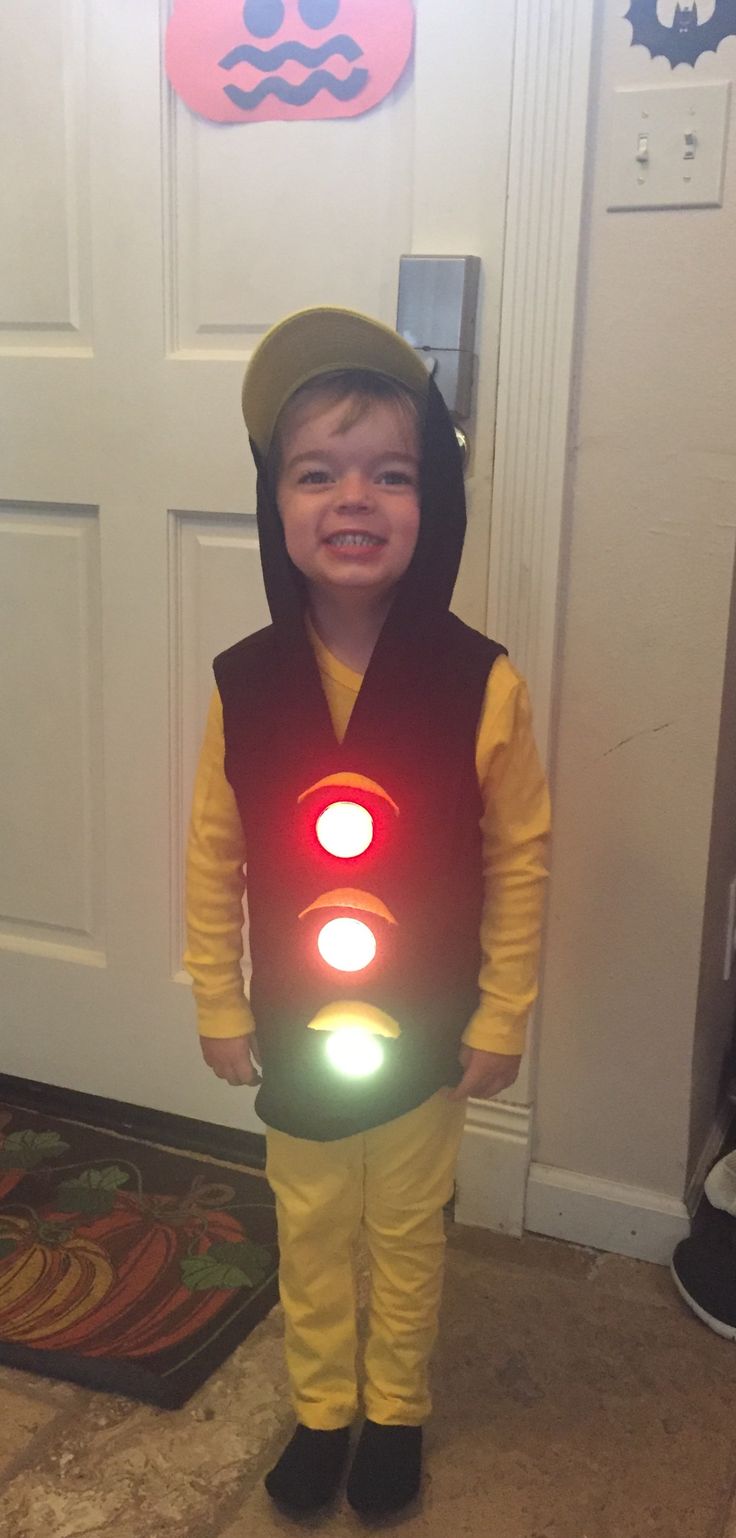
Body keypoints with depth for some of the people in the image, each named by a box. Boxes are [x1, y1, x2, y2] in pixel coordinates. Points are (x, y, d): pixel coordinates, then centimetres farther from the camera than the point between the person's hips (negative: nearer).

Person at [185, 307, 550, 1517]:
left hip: (428, 1031, -1)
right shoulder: (242, 685, -15)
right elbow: (214, 857, -4)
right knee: (310, 1229, 22)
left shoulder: (481, 684, -21)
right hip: (294, 1032, 2)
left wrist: (502, 1019, -6)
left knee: (407, 1230, 21)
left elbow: (519, 859, -11)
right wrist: (219, 1007, 1)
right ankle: (320, 1409, 47)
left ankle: (397, 1410, 46)